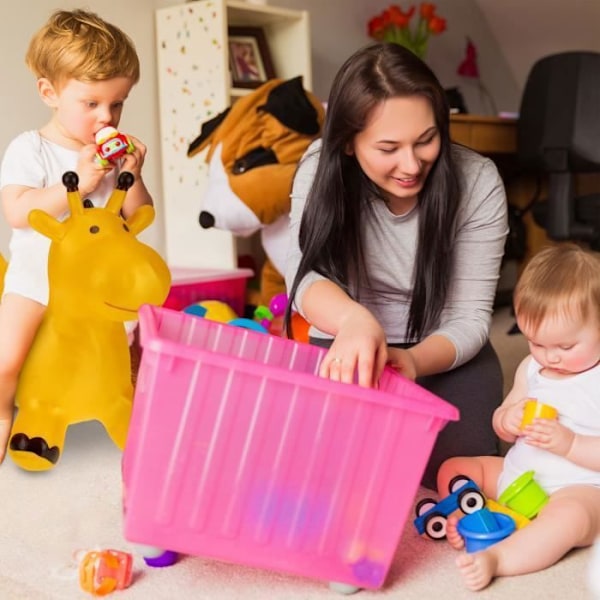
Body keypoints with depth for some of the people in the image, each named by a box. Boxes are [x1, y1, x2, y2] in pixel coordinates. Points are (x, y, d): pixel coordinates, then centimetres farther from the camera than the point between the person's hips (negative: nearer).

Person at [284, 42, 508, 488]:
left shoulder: (478, 183, -19)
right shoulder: (322, 167, -16)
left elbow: (469, 317, -18)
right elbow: (305, 274, -25)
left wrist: (413, 361, -40)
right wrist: (355, 319, -49)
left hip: (446, 355, 0)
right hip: (346, 349, 1)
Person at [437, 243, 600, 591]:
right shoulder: (531, 368, 5)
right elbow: (504, 431, 14)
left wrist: (569, 443, -31)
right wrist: (507, 419, -9)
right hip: (515, 475, 8)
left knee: (569, 516, -39)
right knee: (453, 469, 4)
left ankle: (495, 557, -46)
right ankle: (464, 518, -20)